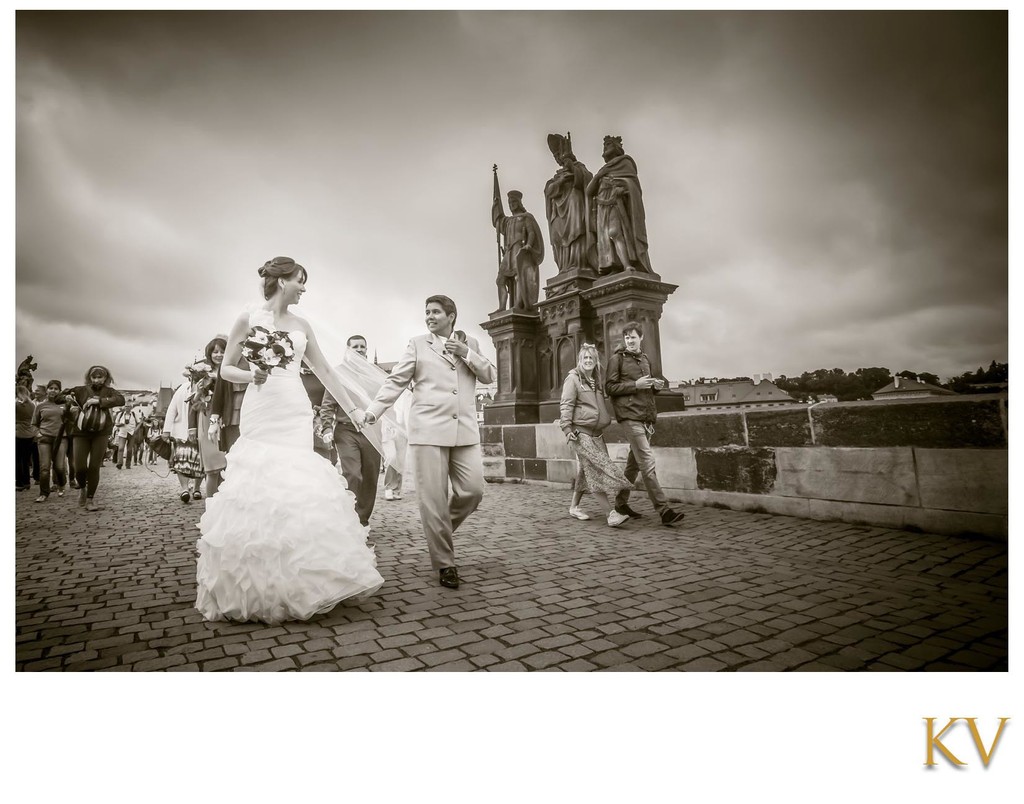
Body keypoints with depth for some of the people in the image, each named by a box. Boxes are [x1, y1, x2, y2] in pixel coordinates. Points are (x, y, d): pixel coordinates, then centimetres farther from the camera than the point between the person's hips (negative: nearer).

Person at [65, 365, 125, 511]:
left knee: (94, 467, -2)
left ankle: (90, 499, 11)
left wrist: (99, 401, -22)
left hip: (101, 433, -1)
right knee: (80, 467, -6)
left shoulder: (108, 391, 4)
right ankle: (82, 488, 27)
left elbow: (121, 400, -15)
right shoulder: (80, 390, 6)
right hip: (81, 432, 1)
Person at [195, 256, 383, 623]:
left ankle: (297, 583, 7)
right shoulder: (247, 320, 3)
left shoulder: (301, 326, 13)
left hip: (296, 416, 3)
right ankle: (256, 588, 9)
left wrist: (353, 410, 12)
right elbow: (225, 369, 6)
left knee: (299, 490, -4)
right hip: (261, 414, -3)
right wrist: (250, 376, -16)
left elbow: (325, 371, 14)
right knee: (259, 488, -5)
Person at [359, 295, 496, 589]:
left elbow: (489, 375, 9)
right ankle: (444, 563, 11)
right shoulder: (418, 344, 8)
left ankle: (441, 531, 26)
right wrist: (372, 411, -11)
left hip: (464, 431, 3)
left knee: (473, 491, -2)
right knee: (433, 499, -2)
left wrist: (466, 352, -5)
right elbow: (395, 380, 2)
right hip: (429, 430, -3)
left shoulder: (469, 343, 17)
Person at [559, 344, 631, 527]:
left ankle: (574, 507, 28)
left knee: (587, 471, 14)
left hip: (596, 433, 8)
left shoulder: (598, 380, 17)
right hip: (581, 433, -8)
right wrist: (567, 428, -19)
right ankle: (610, 514, -14)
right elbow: (566, 405, -10)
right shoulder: (573, 378, -4)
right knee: (597, 470, -13)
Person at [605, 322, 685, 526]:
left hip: (646, 416, 8)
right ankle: (664, 510, -14)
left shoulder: (645, 359, 20)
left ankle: (621, 503, 25)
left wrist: (656, 385, 8)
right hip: (630, 416, -7)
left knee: (634, 462, 12)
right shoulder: (617, 359, 0)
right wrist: (635, 385, -15)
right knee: (647, 462, -12)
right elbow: (610, 387, -6)